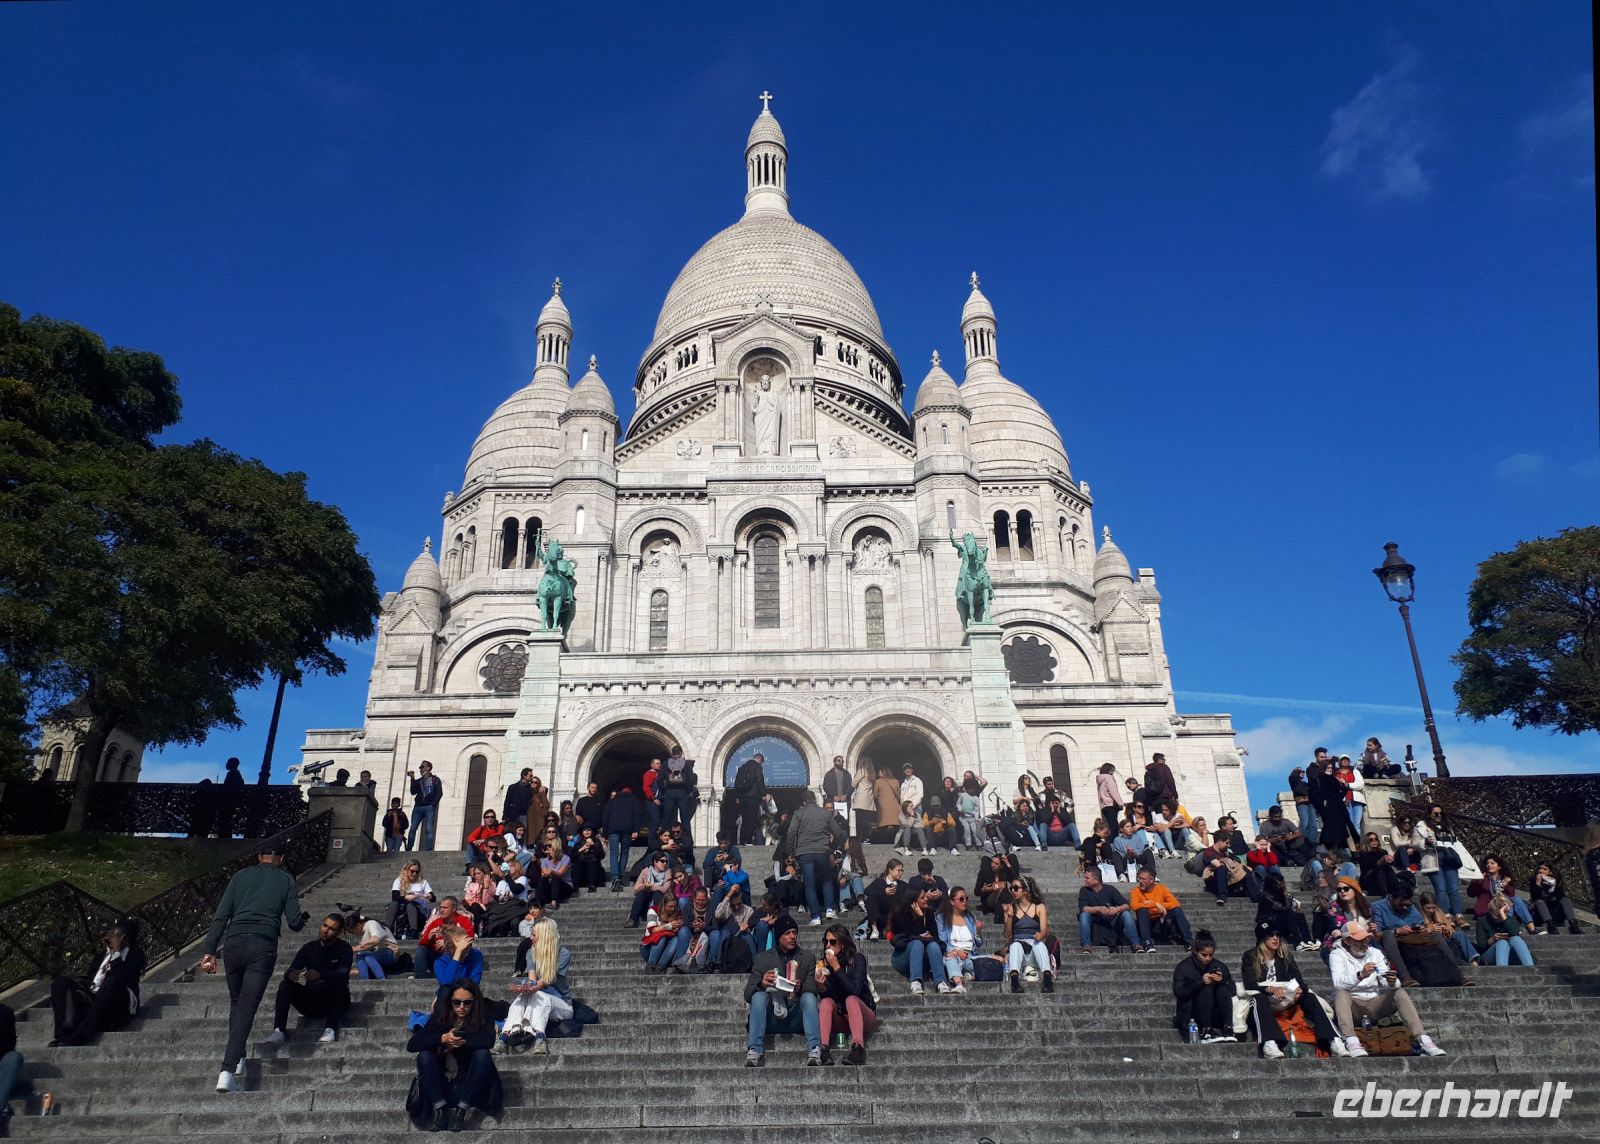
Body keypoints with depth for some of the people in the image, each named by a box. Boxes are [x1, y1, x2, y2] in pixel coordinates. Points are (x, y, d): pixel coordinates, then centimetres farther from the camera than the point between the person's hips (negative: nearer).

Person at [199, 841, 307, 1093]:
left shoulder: (241, 875, 14)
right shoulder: (285, 880, 8)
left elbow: (221, 916, 5)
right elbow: (294, 923, 3)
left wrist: (209, 951, 3)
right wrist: (304, 919, 25)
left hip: (235, 944, 3)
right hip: (263, 948, -3)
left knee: (236, 1002, 23)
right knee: (247, 1008, -2)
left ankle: (237, 1057, 27)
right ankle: (228, 1071, -12)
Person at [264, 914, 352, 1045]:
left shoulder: (344, 948, -3)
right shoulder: (309, 947, 8)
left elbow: (343, 973, -20)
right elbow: (291, 970, -4)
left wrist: (320, 974, -39)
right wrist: (291, 974, -30)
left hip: (336, 1003, -4)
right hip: (311, 1005, 4)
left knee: (338, 982, -34)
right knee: (285, 985, -18)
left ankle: (330, 1030, -34)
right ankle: (279, 1030, -28)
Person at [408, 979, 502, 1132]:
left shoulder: (481, 1019, -4)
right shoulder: (440, 1019, -1)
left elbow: (489, 1040, -25)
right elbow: (411, 1045, -12)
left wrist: (457, 1041, -24)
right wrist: (443, 1038, -25)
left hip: (469, 1087, -1)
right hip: (443, 1085, 2)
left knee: (483, 1054, -26)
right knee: (424, 1055, -19)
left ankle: (461, 1110, -28)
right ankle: (440, 1109, -25)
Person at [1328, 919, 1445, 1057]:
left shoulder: (1375, 953, 11)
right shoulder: (1337, 955, -4)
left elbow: (1385, 982, -4)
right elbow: (1338, 983, -23)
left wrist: (1391, 982, -29)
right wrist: (1360, 975, -42)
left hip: (1375, 1003, 4)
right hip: (1352, 1005, -4)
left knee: (1400, 991, -18)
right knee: (1341, 993, -35)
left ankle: (1423, 1040, -26)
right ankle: (1352, 1042, -50)